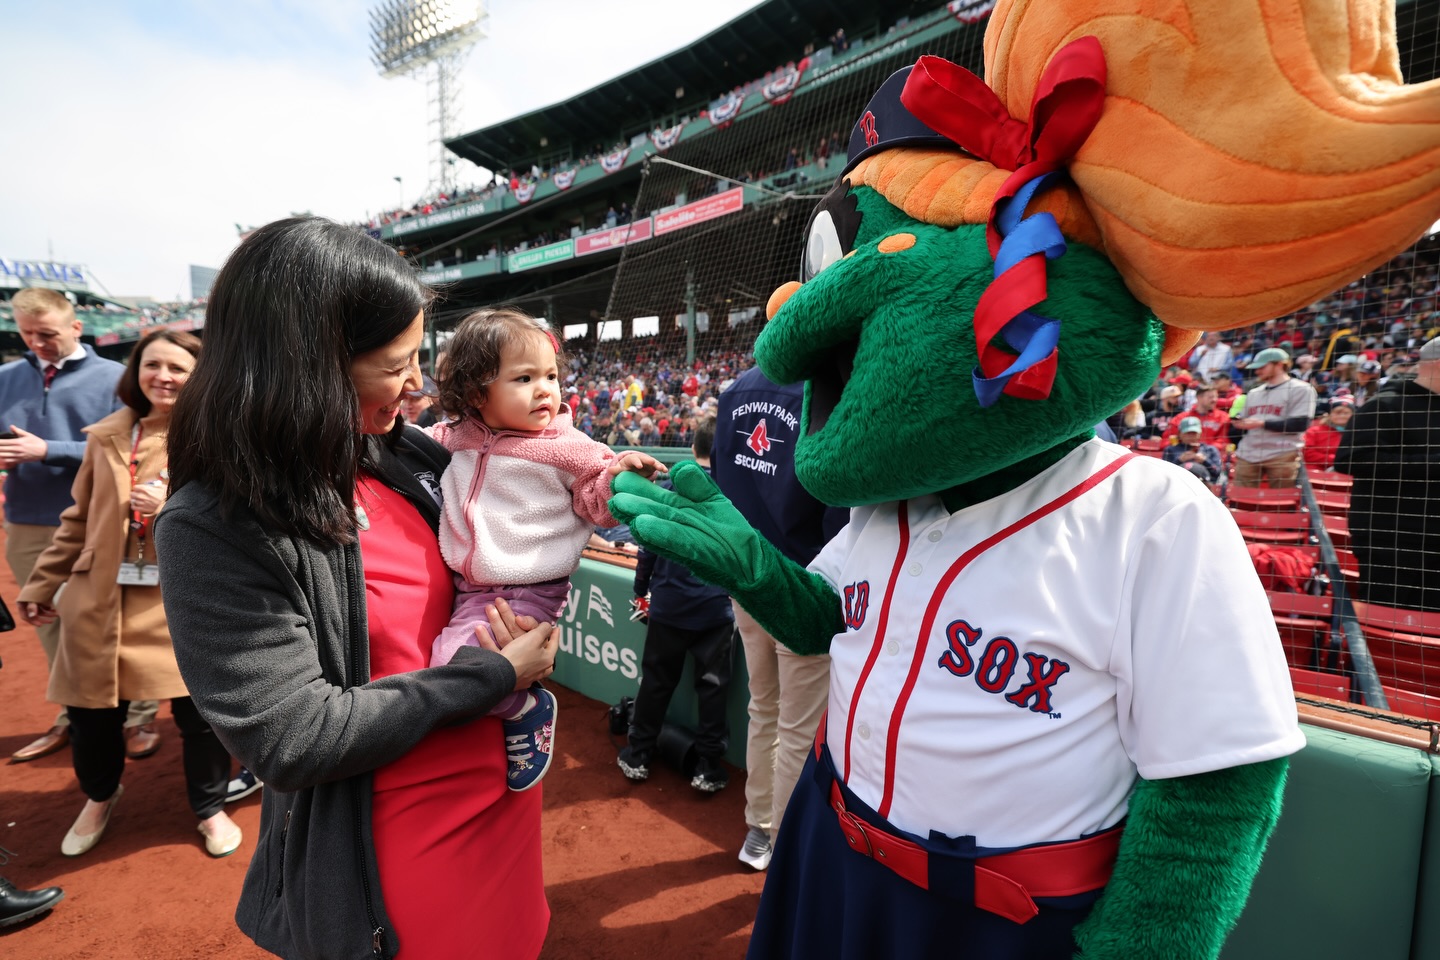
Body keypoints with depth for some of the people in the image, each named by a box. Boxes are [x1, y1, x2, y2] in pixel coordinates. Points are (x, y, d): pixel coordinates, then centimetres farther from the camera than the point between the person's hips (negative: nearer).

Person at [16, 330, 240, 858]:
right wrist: (43, 583, 16)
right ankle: (99, 797, 45)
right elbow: (79, 520, 15)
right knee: (91, 713, 14)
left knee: (199, 710, 1)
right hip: (100, 598, 4)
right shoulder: (106, 437, 7)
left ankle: (210, 808, 27)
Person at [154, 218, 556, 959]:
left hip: (504, 787, 6)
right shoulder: (216, 530, -21)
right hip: (399, 851, -5)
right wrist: (492, 675, -20)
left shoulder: (405, 454, -4)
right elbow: (295, 740, -23)